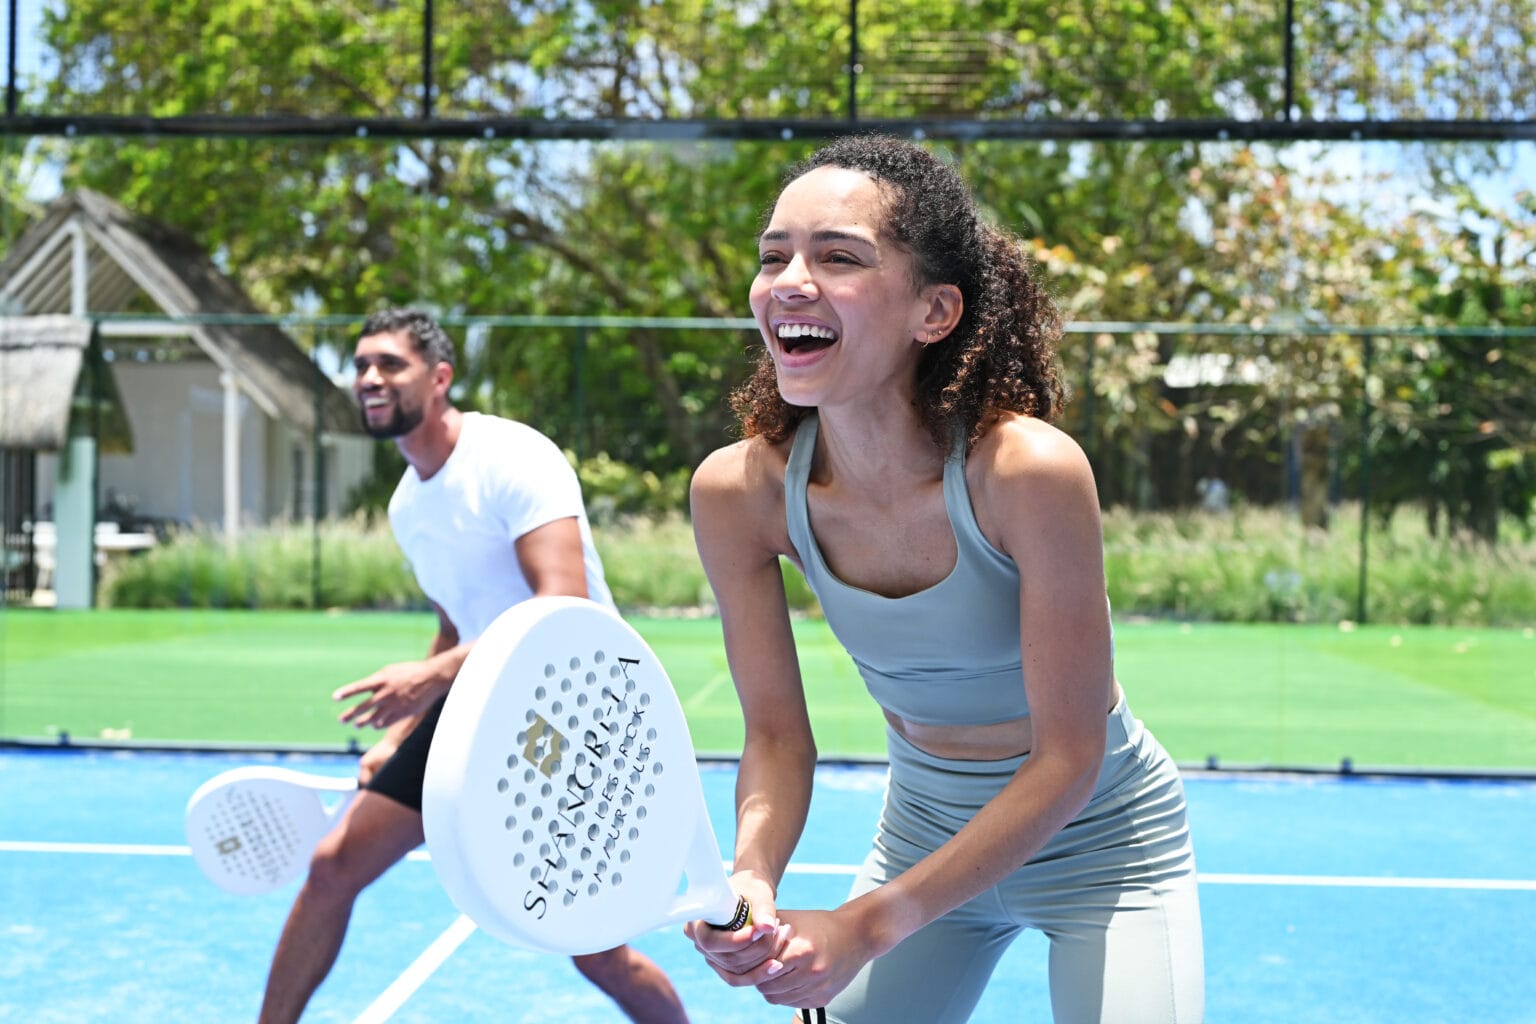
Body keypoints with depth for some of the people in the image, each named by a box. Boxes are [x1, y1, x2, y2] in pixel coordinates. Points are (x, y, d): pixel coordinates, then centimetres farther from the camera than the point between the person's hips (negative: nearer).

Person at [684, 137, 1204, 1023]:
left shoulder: (1031, 474, -31)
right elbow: (777, 734, -9)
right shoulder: (739, 492, -19)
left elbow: (1067, 758, -25)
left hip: (1099, 841, -3)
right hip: (925, 831, 4)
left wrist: (871, 924, -29)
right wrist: (751, 881, -29)